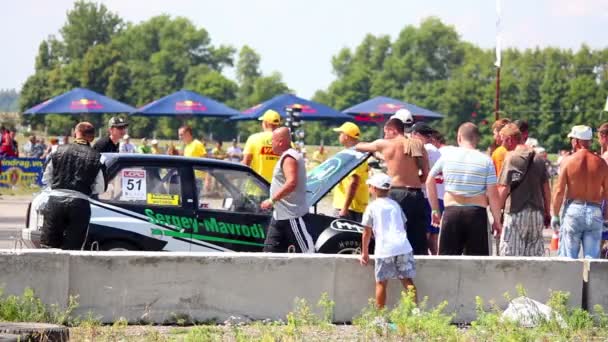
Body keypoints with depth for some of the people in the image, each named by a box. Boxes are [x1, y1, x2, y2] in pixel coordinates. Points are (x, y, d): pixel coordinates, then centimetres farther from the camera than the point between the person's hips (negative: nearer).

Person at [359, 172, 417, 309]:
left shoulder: (372, 207, 6)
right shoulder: (395, 205, 19)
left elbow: (367, 232, 6)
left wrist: (364, 252, 14)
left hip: (384, 249, -4)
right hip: (403, 246, 4)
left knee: (381, 283, 4)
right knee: (407, 280, 4)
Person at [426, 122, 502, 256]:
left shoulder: (447, 156, 4)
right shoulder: (486, 161, -2)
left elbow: (429, 181, 8)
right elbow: (493, 195, -4)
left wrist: (435, 210, 15)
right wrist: (497, 221, 5)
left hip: (451, 212, 1)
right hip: (477, 213, -1)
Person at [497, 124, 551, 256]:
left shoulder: (512, 158, -9)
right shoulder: (538, 158, 9)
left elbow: (504, 188, -12)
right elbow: (546, 188, 12)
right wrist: (547, 213, 19)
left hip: (516, 212, -6)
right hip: (537, 213, 6)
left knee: (510, 256, -2)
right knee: (535, 256, 10)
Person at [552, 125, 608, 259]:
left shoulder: (568, 161, -5)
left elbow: (559, 191, -6)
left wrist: (555, 215, 2)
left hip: (573, 209, -2)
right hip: (595, 212, 2)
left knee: (568, 256, 4)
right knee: (592, 257, 5)